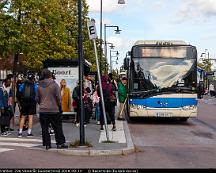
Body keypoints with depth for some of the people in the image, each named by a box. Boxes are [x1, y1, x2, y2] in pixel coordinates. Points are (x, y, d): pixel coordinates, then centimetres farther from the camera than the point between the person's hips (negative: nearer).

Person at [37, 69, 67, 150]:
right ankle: (60, 143, 6)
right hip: (54, 110, -3)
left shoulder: (40, 86, 5)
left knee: (45, 128, 6)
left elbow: (37, 98, 11)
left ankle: (47, 144, 7)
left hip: (43, 110, 3)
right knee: (57, 127, 5)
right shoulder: (54, 85, -8)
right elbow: (58, 97, -7)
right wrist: (59, 107, 5)